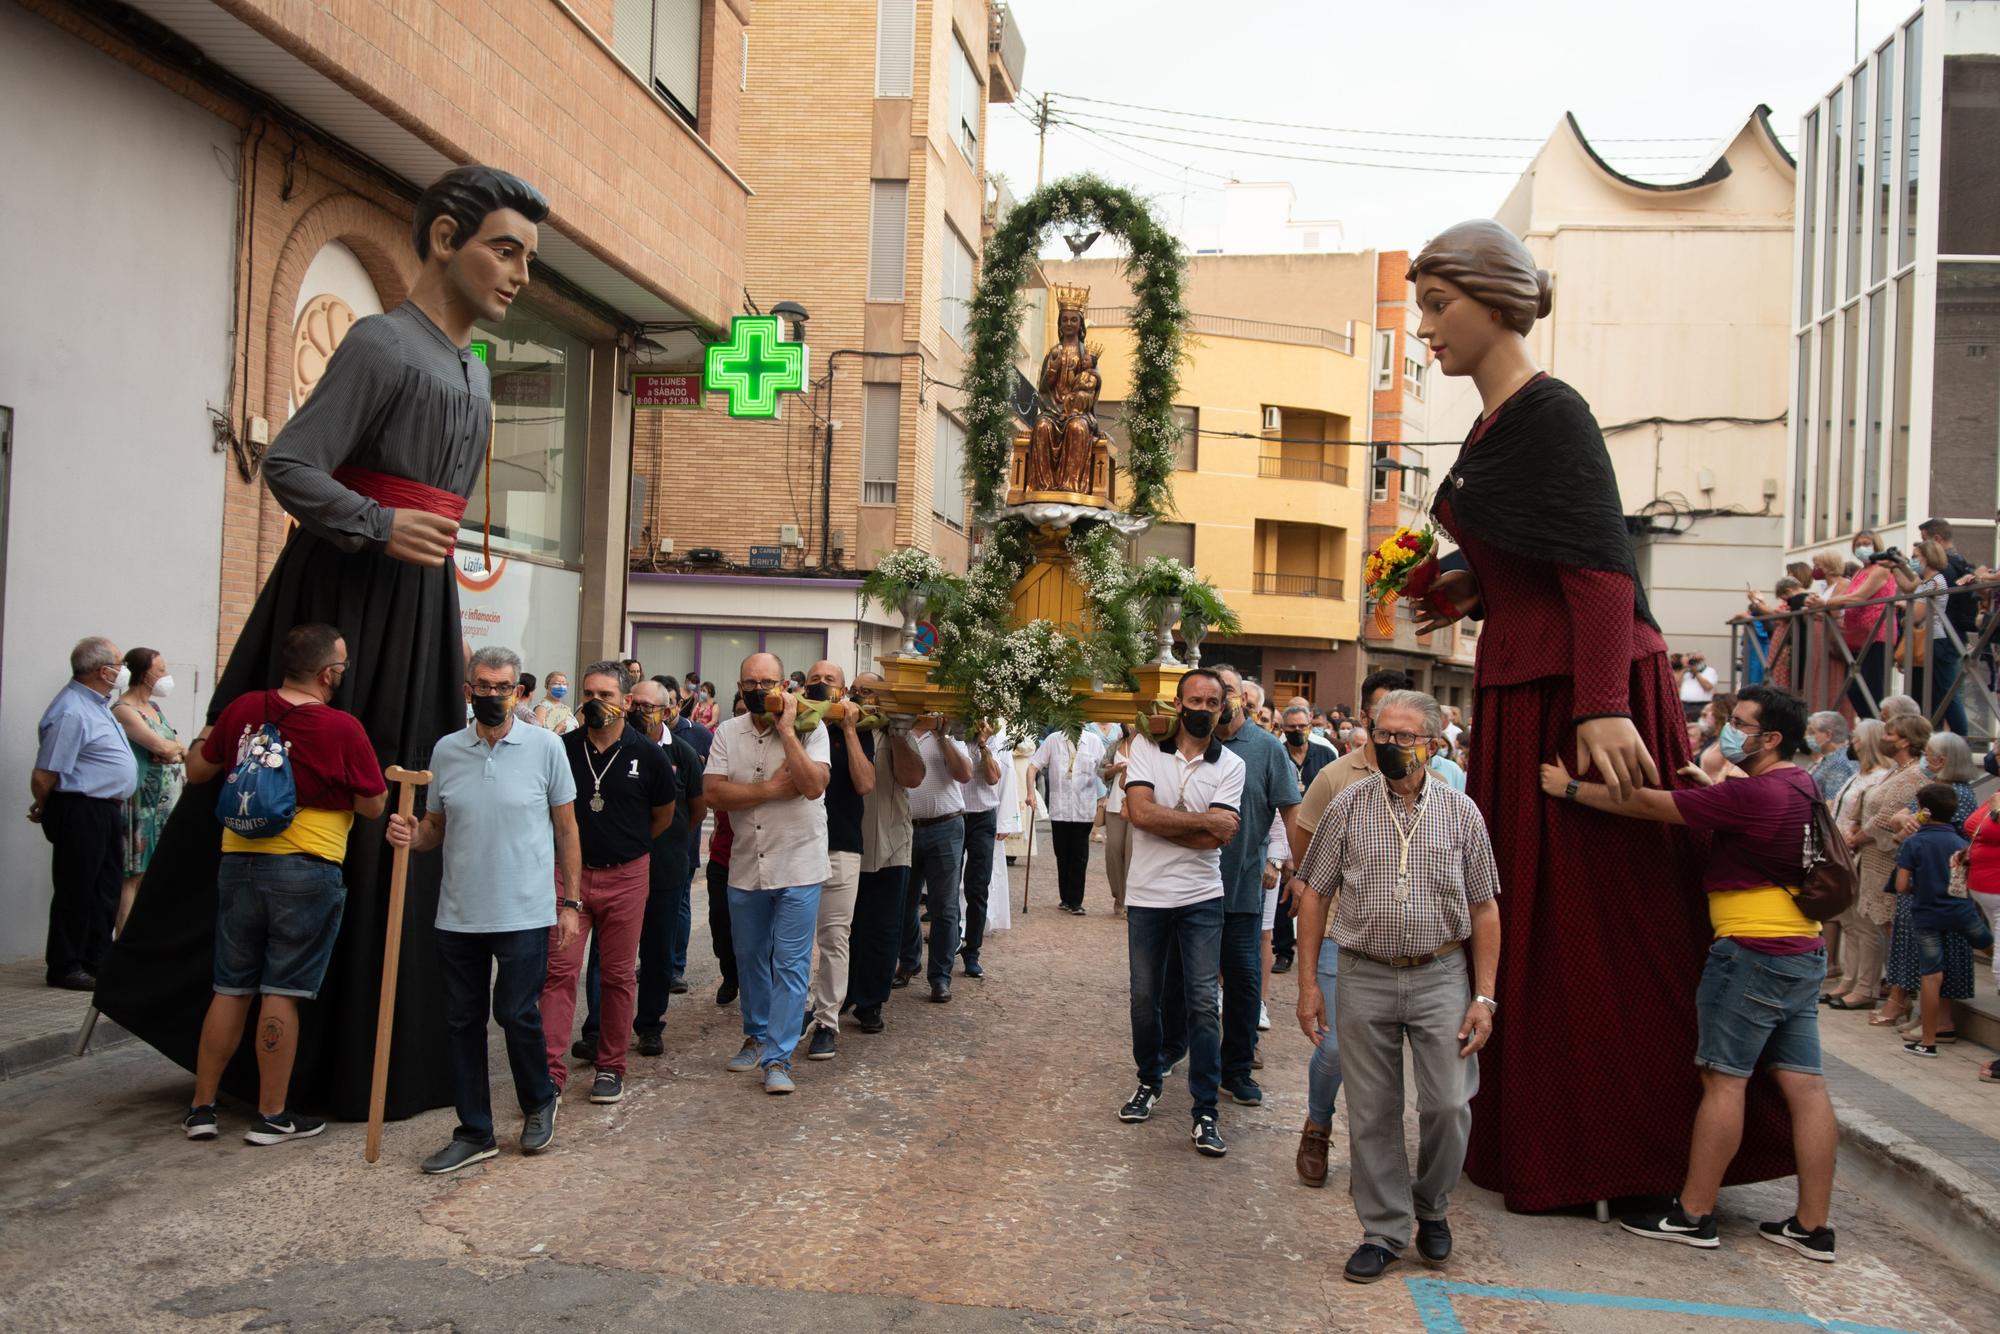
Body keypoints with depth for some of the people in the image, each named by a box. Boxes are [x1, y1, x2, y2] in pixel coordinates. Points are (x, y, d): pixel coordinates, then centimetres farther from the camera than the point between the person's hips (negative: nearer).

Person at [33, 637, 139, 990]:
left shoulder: (96, 703, 12)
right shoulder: (71, 712, -20)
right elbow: (43, 776, -19)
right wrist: (44, 812, -4)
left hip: (105, 810, 10)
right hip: (80, 812, -10)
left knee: (105, 890, 16)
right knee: (76, 892, 1)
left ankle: (98, 961, 26)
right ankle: (65, 968, 11)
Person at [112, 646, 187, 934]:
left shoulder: (155, 707, 16)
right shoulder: (123, 710, -10)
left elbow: (180, 751, 15)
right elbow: (161, 747, -17)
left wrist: (170, 750, -5)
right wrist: (179, 747, 2)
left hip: (167, 806, 8)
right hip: (141, 807, -8)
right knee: (134, 876, -7)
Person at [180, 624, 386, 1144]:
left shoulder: (244, 709, 0)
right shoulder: (342, 728, -14)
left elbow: (197, 769, 14)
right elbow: (373, 807, -6)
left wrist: (210, 736, 33)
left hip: (239, 862, 5)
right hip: (305, 872, -5)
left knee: (231, 989, 14)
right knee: (282, 992, 3)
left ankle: (202, 1107, 21)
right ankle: (272, 1116, 11)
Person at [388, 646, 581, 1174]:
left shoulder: (545, 746, -4)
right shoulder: (446, 750, 5)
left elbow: (566, 828, 1)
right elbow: (436, 826, 14)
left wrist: (571, 902, -1)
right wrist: (410, 836, -10)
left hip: (525, 912, -4)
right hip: (458, 914, 4)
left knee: (515, 1012, -4)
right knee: (462, 1021, 9)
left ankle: (539, 1101, 24)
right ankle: (475, 1133, 23)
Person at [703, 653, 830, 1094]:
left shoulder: (809, 728, -7)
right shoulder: (727, 733, 2)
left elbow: (813, 785, -22)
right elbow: (713, 792, -9)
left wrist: (786, 728, -21)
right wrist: (771, 789, -17)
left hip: (798, 867, -4)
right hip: (745, 867, 4)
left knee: (791, 964, -3)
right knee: (749, 958, 18)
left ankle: (777, 1057, 4)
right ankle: (757, 1036, 36)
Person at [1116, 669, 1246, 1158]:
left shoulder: (1230, 765, -1)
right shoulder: (1147, 748, -2)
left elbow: (1219, 837, -13)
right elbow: (1141, 811, -16)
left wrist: (1159, 819, -14)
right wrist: (1203, 820, -13)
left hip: (1201, 898, 0)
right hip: (1147, 895, 1)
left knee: (1203, 1004, -3)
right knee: (1145, 998, 12)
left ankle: (1205, 1113, 4)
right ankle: (1149, 1083, 33)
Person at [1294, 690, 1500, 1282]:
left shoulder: (1460, 811, 2)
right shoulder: (1348, 807, 0)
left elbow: (1483, 907, 4)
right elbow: (1314, 894, 4)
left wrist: (1483, 996, -1)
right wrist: (1308, 983, 0)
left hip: (1441, 975, 0)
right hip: (1365, 977, 0)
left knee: (1448, 1104, -5)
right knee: (1372, 1114, 6)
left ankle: (1432, 1206, 23)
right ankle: (1383, 1230, 21)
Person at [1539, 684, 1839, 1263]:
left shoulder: (1754, 793, -17)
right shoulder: (1800, 787, 12)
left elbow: (1649, 804, -15)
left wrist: (1571, 789, -7)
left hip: (1752, 950, -9)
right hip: (1802, 951, 9)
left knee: (1723, 1078, -3)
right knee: (1804, 1083, 7)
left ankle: (1693, 1214, 4)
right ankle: (1812, 1225, 11)